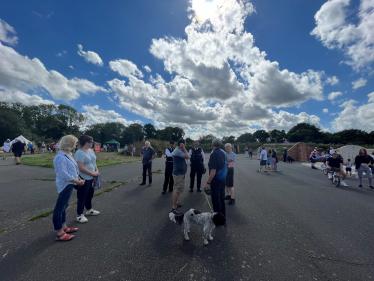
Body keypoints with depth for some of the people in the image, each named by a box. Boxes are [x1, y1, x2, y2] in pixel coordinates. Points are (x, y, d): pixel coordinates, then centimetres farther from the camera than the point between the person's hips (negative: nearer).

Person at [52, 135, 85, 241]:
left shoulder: (68, 154, 7)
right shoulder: (60, 157, -21)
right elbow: (63, 174, -24)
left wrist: (79, 179, 5)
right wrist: (78, 182, -18)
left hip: (69, 184, 10)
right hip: (65, 185, -10)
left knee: (64, 206, 20)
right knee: (60, 208, 2)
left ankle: (64, 227, 35)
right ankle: (60, 234, 13)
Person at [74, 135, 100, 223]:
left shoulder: (91, 151, 7)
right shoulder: (79, 153, -20)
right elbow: (81, 168, -25)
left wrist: (97, 170, 2)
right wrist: (93, 173, -18)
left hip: (91, 178, 9)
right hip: (84, 179, -9)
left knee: (90, 194, 22)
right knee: (82, 197, 5)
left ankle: (89, 210, 40)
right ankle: (80, 215, 20)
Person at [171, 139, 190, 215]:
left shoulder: (177, 150, 12)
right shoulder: (178, 151, -22)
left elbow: (186, 157, 14)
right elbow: (187, 157, -22)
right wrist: (184, 148, -18)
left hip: (177, 173, 11)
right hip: (179, 174, -11)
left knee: (176, 189, 19)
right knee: (177, 190, -5)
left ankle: (175, 203, 33)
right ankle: (174, 207, 3)